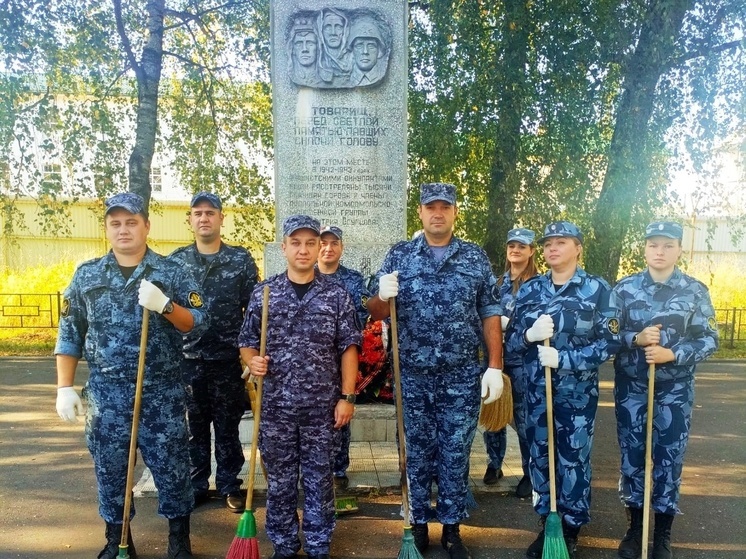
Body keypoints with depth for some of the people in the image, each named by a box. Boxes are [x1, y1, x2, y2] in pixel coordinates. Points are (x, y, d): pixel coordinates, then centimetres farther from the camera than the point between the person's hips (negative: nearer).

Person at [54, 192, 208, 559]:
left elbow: (198, 324, -5)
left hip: (162, 393, -2)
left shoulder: (171, 273, 0)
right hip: (106, 393, 2)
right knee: (110, 471, 12)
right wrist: (65, 387, 3)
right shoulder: (87, 275, 6)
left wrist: (164, 305, -22)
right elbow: (69, 335, 8)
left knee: (171, 468, 6)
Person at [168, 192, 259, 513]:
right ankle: (196, 486, 27)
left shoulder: (241, 259, 1)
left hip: (228, 360, -1)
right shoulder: (175, 260, 5)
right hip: (188, 359, 1)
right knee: (194, 427, 11)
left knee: (228, 426, 9)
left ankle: (229, 486, 24)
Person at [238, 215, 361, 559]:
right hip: (275, 405, 1)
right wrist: (252, 361, -14)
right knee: (279, 480, 12)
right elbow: (247, 341, 8)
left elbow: (348, 347, 0)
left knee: (319, 479, 10)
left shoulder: (337, 294, -1)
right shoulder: (263, 293, 2)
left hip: (322, 405, -1)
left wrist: (347, 396, -4)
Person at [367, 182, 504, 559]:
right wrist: (382, 296, -19)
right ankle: (418, 526, 27)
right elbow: (376, 314, 4)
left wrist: (495, 366, -2)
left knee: (455, 454, 10)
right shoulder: (399, 255, 3)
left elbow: (490, 315, 5)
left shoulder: (476, 258, 4)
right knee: (416, 454, 11)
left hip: (462, 378, 0)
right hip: (412, 377, 0)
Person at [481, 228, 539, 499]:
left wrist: (510, 324, -18)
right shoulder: (498, 282, 13)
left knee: (523, 417, 1)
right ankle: (494, 464, 28)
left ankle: (531, 474, 18)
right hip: (496, 356, 5)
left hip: (523, 359, -5)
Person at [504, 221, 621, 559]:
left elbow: (609, 342, -9)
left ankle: (571, 529, 26)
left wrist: (564, 359, -20)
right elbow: (510, 342, 4)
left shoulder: (598, 290, -3)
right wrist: (529, 335, -19)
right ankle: (546, 524, 30)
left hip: (577, 393, -3)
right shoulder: (529, 290, 5)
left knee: (573, 462, 8)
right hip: (536, 392, 3)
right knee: (539, 458, 12)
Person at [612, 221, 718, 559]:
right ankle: (635, 527, 26)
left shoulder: (695, 291, -1)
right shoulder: (625, 288, 1)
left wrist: (672, 354, -17)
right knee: (632, 456, 8)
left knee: (669, 460, 6)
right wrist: (636, 339, -17)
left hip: (675, 392, -1)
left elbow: (709, 340, -2)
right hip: (631, 389, 1)